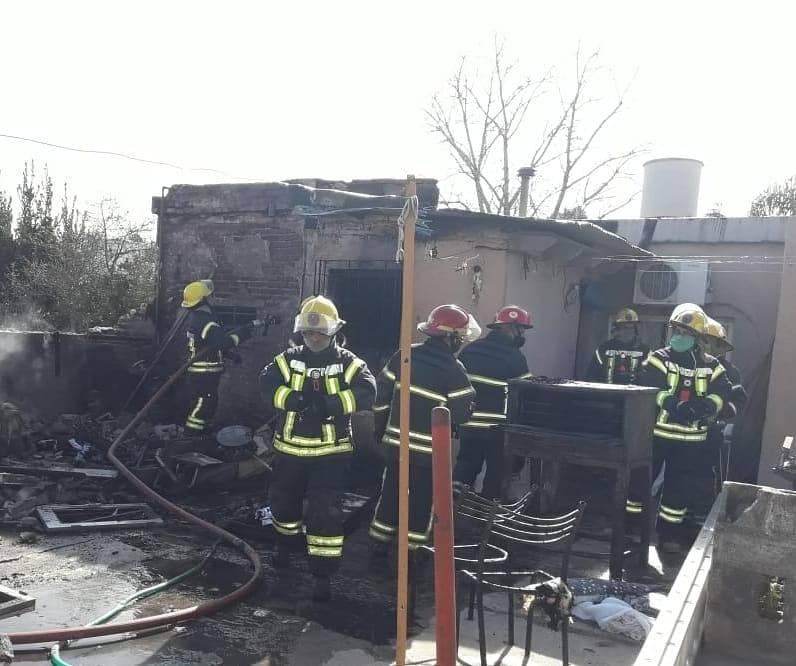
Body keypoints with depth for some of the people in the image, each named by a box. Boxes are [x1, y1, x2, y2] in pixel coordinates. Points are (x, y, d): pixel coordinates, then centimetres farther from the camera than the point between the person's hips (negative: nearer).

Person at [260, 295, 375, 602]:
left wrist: (330, 403, -32)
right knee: (284, 502, 21)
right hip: (290, 448, 4)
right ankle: (286, 544, 51)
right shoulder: (289, 358, 1)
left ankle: (322, 574, 6)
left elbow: (366, 392, -19)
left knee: (325, 512, -6)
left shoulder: (347, 362, -6)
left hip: (330, 452, -3)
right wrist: (296, 399, -29)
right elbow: (267, 384, -12)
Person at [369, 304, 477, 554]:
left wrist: (381, 427, 14)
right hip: (429, 448, -4)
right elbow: (462, 413, -12)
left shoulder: (405, 355, 0)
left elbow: (382, 391, 4)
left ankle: (380, 543, 28)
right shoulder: (453, 370, -14)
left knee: (391, 491, 18)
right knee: (422, 498, 11)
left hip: (396, 441, 5)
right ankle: (411, 549, 20)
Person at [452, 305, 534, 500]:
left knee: (465, 467, 17)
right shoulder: (515, 357, -10)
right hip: (497, 426, -5)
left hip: (468, 423, 5)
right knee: (496, 471, 11)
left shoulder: (470, 349, 6)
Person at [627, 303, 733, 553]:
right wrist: (672, 403, -29)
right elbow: (647, 387, -16)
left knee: (680, 485, 9)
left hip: (691, 437, 2)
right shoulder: (659, 358, -2)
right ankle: (629, 522, 18)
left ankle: (670, 530, 22)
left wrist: (706, 404, -21)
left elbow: (723, 391, -1)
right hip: (657, 432, -2)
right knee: (641, 477, 4)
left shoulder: (710, 365, 7)